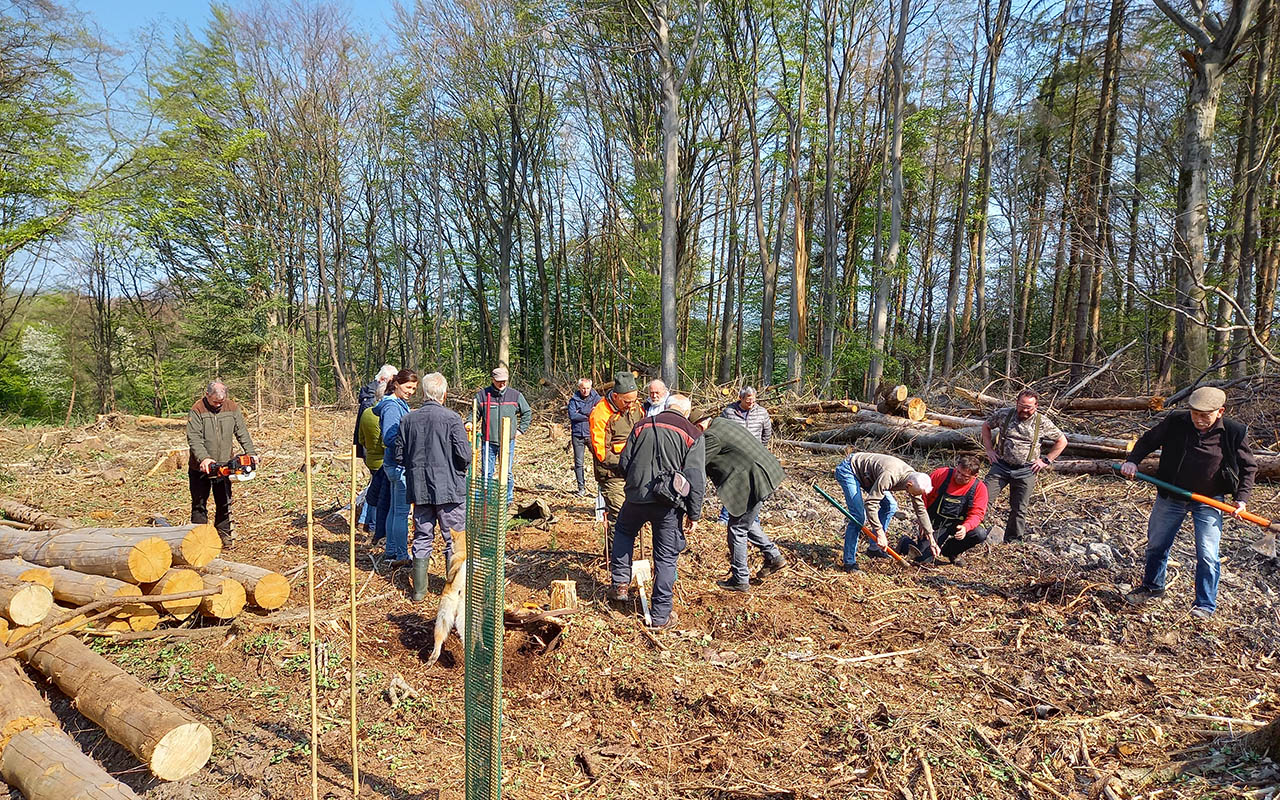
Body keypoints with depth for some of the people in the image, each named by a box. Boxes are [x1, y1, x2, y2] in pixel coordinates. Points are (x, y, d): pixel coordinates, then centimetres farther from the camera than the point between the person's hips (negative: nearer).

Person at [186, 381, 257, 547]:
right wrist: (203, 458, -32)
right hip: (200, 467, -3)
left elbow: (242, 433, 3)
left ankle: (224, 535, 19)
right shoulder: (197, 410, -12)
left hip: (223, 466, 3)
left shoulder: (232, 408, 0)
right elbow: (194, 438, -19)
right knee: (199, 504, 5)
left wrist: (251, 452, -9)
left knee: (224, 503, 9)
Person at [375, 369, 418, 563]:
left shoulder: (401, 404, 13)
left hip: (395, 465, 10)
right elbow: (389, 439, -22)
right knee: (402, 512, -3)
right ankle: (401, 556, 5)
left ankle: (392, 552, 26)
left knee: (394, 510, 16)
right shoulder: (392, 406, -16)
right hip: (399, 465, -10)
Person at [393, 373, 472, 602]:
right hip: (449, 488, -4)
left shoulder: (408, 419, 0)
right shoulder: (451, 418, -12)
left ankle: (419, 589, 19)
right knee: (455, 540, 7)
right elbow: (464, 455, -15)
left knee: (422, 538, 14)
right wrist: (460, 469, 7)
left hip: (419, 489, 4)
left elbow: (400, 457, 4)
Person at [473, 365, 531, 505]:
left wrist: (521, 429, 9)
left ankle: (508, 499, 18)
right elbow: (475, 413, 9)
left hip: (507, 441, 0)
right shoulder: (482, 395, 1)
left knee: (507, 472, 5)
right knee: (487, 472, 6)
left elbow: (527, 413, 15)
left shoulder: (515, 395, 3)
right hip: (488, 441, 0)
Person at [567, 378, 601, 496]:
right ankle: (581, 488, 14)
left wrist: (582, 413, -12)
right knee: (578, 463, 4)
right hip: (577, 434, 1)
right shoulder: (574, 399, 4)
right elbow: (572, 415, -9)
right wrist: (589, 414, -9)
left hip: (592, 433, -1)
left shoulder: (595, 397, 5)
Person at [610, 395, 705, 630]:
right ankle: (660, 615, 14)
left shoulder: (642, 425, 9)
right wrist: (694, 514, 2)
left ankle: (619, 583, 29)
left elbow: (624, 463, 10)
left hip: (636, 497, 2)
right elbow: (696, 478, -4)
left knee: (623, 531, 32)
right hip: (668, 504, -2)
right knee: (666, 558, 8)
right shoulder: (692, 434, 1)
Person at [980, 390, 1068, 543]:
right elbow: (986, 426, 16)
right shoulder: (1004, 414, -1)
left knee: (1019, 510, 6)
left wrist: (1046, 460, 2)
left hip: (1025, 472, 0)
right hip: (1001, 466, 0)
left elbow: (1062, 441, 10)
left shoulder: (1043, 422, -2)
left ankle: (1011, 542, 20)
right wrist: (989, 450, 7)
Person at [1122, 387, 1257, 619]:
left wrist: (1241, 497, -8)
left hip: (1208, 501, -2)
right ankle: (1152, 586, 37)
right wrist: (1133, 460, -12)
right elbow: (1148, 441, 4)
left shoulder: (1235, 433, -12)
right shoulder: (1175, 422, -12)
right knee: (1156, 545, 13)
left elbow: (1249, 467, 1)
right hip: (1170, 496, 2)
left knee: (1207, 555, -4)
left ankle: (1205, 604, 14)